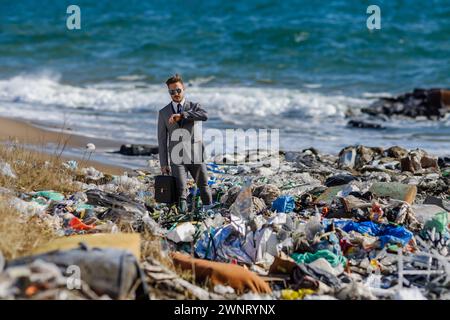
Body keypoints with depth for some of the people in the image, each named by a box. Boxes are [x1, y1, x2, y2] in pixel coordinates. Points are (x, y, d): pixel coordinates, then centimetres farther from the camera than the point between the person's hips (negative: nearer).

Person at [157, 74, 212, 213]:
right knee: (181, 191, -15)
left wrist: (181, 115, -28)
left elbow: (205, 116, -21)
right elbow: (162, 139, 6)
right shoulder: (163, 113, 7)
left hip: (196, 156, 0)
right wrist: (163, 164, 0)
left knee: (204, 188, 5)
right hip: (177, 158, 0)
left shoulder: (194, 107, 5)